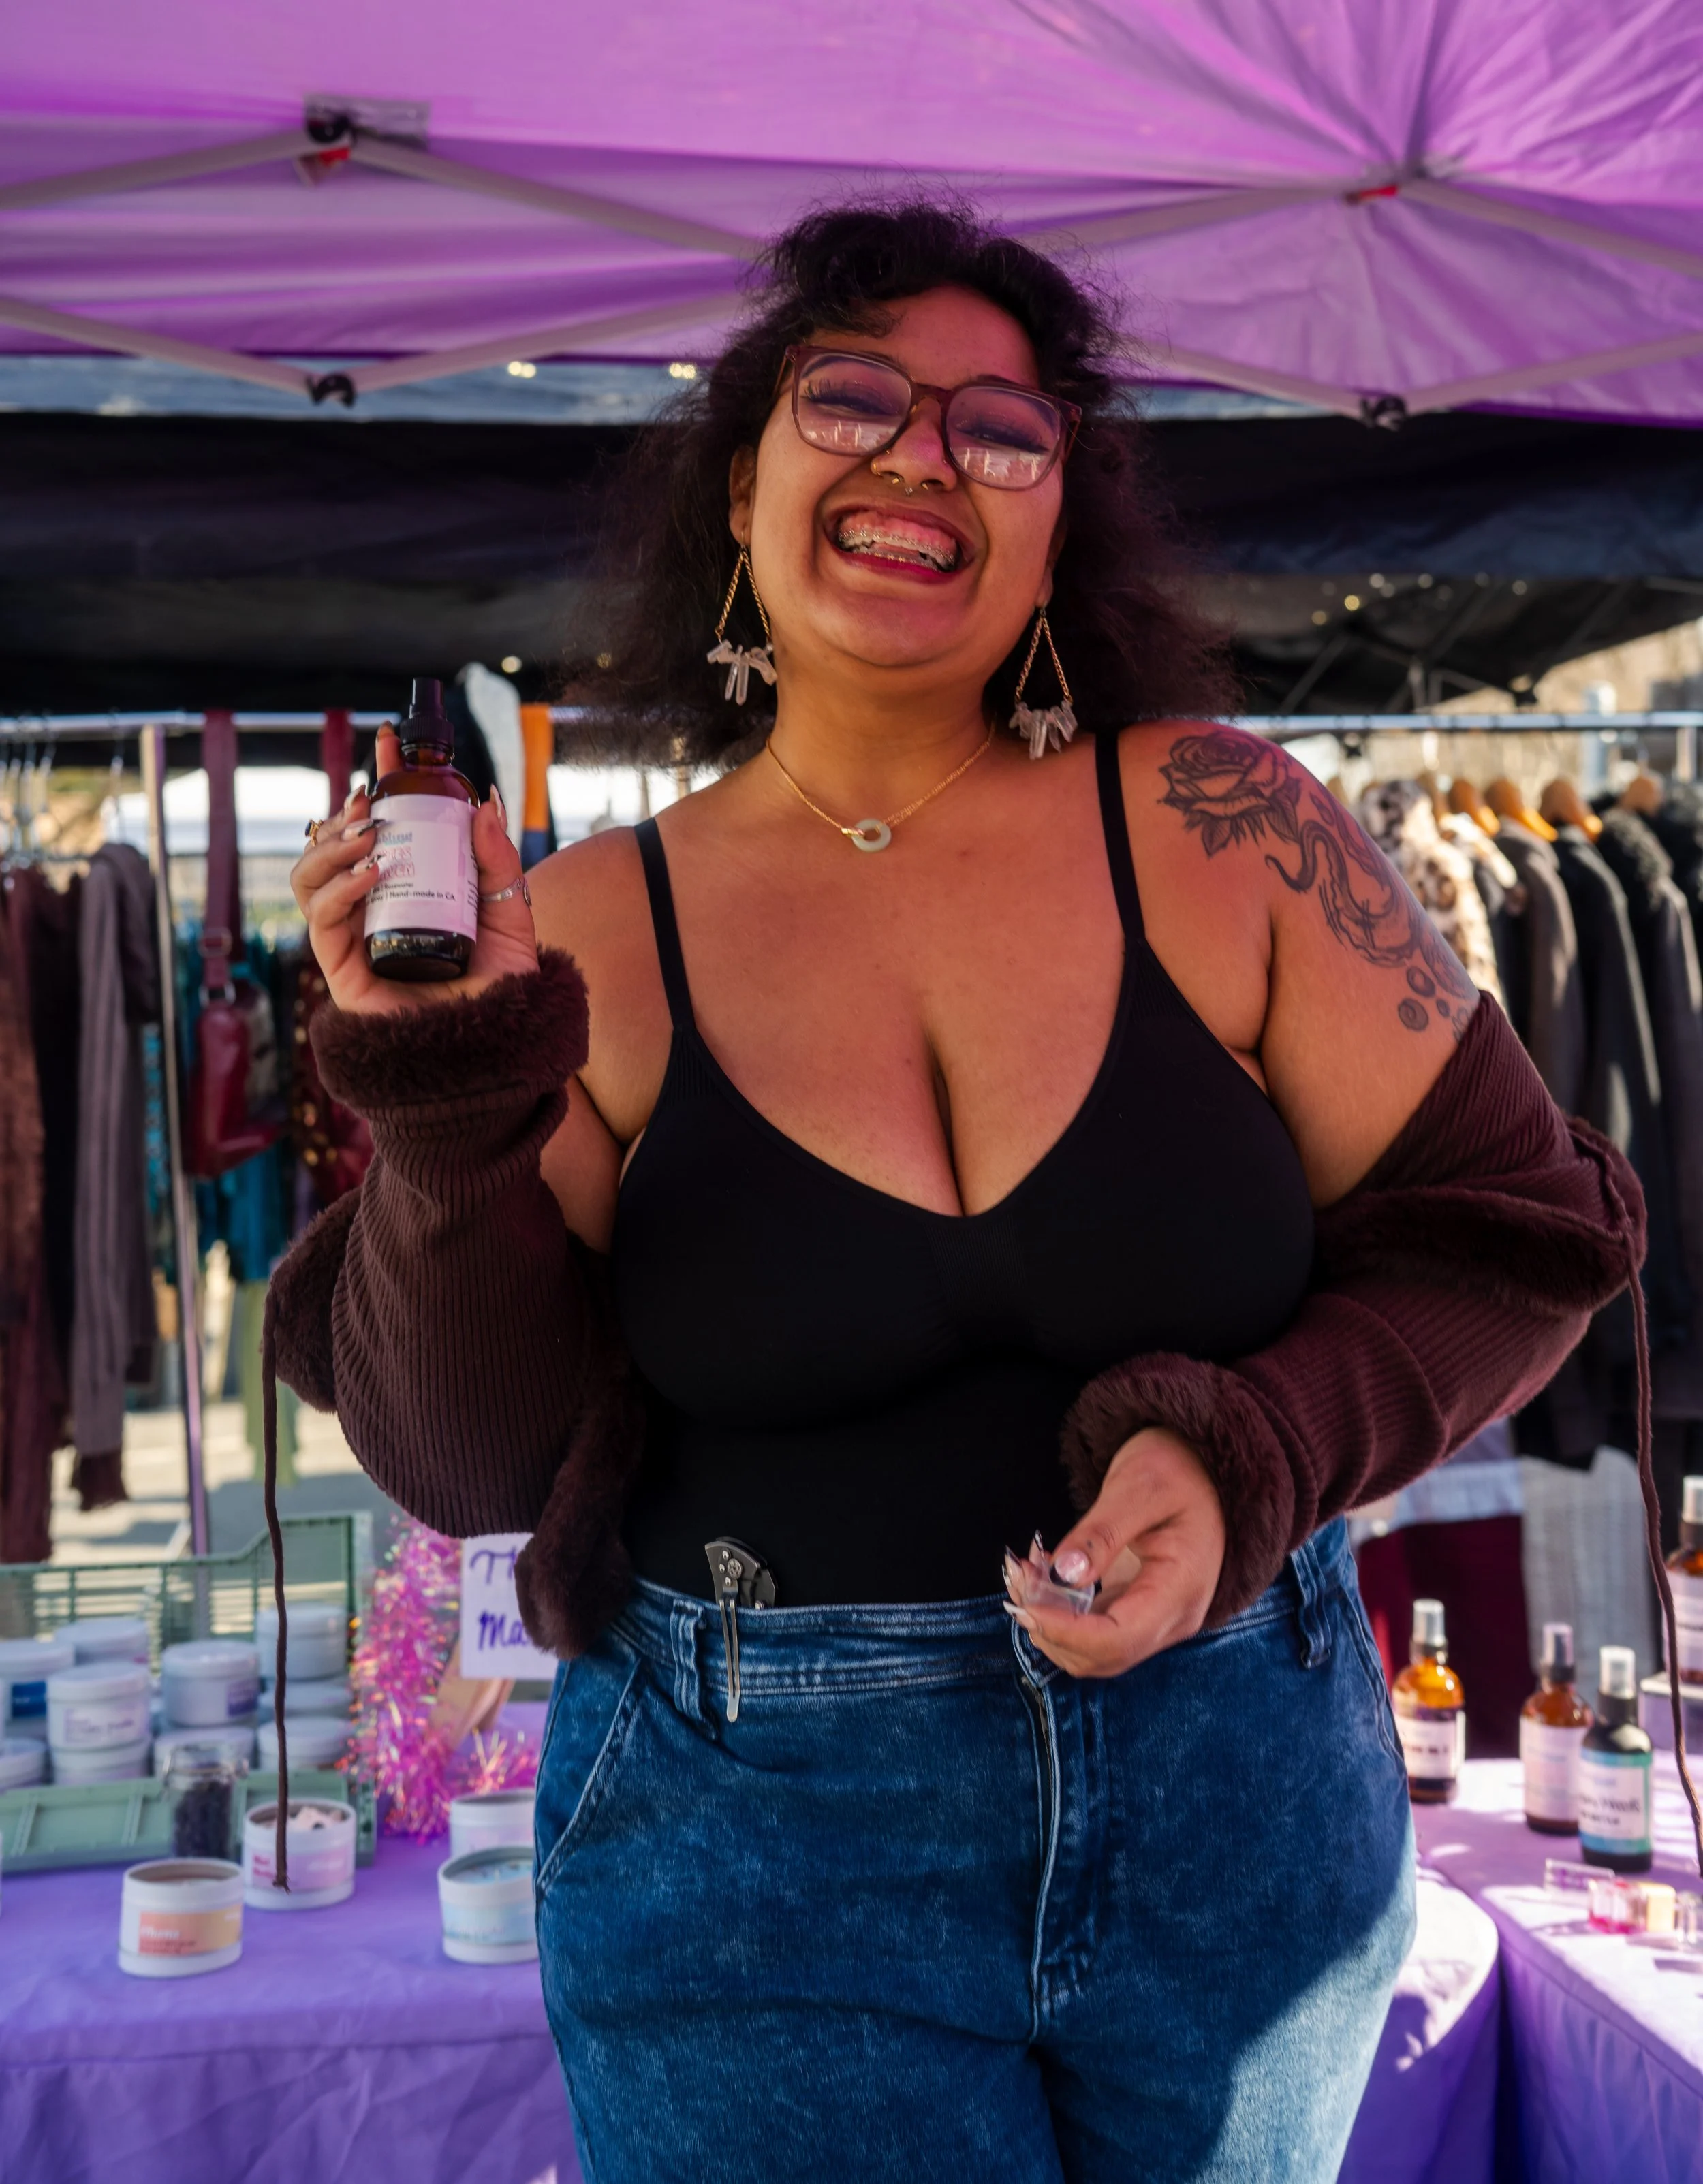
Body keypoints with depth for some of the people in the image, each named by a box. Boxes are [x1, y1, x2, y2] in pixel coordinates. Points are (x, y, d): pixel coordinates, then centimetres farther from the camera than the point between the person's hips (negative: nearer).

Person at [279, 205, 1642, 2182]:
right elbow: (471, 1462, -6)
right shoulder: (593, 933, -6)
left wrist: (1251, 1460, -18)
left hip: (1240, 1803, 2)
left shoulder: (1223, 827, -7)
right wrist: (451, 1096, -20)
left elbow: (1503, 1232, -2)